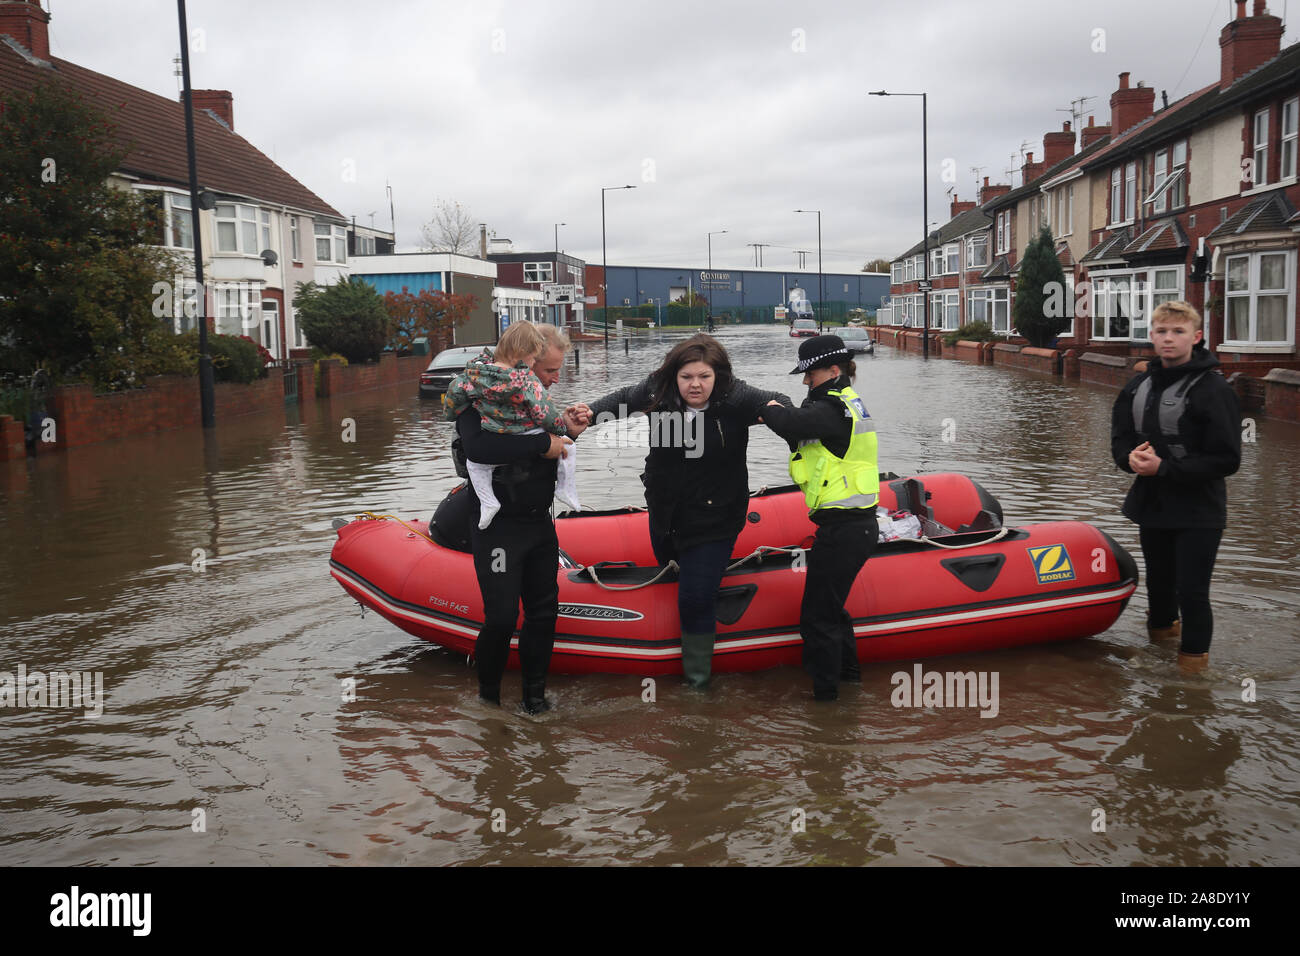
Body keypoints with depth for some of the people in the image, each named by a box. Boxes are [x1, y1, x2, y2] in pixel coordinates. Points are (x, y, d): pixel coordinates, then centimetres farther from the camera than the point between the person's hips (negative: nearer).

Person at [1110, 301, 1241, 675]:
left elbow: (1226, 460, -18)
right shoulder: (1139, 387, 6)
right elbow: (1120, 438, 11)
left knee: (1191, 591, -2)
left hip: (1198, 512, -6)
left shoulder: (1213, 389, -15)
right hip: (1152, 504, 6)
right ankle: (1161, 629, 45)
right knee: (1159, 581, 21)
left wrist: (1164, 468, -22)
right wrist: (1131, 457, -12)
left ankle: (1194, 658, 17)